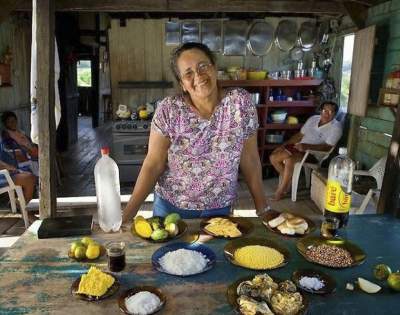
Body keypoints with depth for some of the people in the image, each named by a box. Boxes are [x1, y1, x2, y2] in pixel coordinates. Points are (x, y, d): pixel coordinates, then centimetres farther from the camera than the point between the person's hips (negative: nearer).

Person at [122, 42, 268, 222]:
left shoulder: (240, 102, -12)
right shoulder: (168, 110, -15)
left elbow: (250, 159, -6)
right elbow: (153, 164, -12)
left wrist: (262, 207, -2)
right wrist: (127, 213, -17)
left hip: (220, 209, 1)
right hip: (171, 207, 0)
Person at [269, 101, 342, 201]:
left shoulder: (336, 127, -8)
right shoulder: (313, 118, 11)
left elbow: (327, 147, -18)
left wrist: (307, 146, -31)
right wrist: (284, 144, 3)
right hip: (299, 147, 7)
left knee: (289, 159, -35)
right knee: (273, 157, -10)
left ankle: (281, 191, -20)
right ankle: (288, 180, 8)